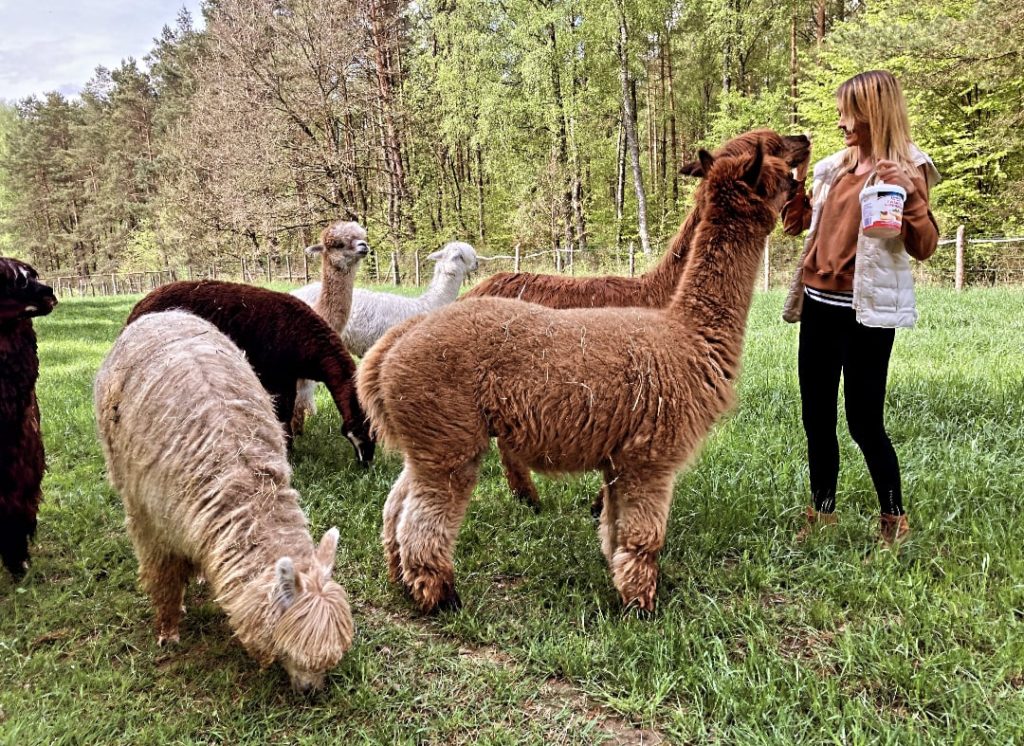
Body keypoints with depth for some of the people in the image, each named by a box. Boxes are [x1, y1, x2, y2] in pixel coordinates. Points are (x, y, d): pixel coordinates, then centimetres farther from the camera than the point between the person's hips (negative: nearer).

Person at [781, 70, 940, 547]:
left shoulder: (907, 169, -4)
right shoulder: (834, 167, 13)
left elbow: (923, 247, -11)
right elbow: (797, 224, 21)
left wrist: (909, 193, -25)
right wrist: (795, 180, 7)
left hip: (866, 310, -6)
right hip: (819, 304, 6)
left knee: (864, 421, -4)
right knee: (816, 417, 10)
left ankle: (894, 520, 15)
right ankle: (821, 513, 24)